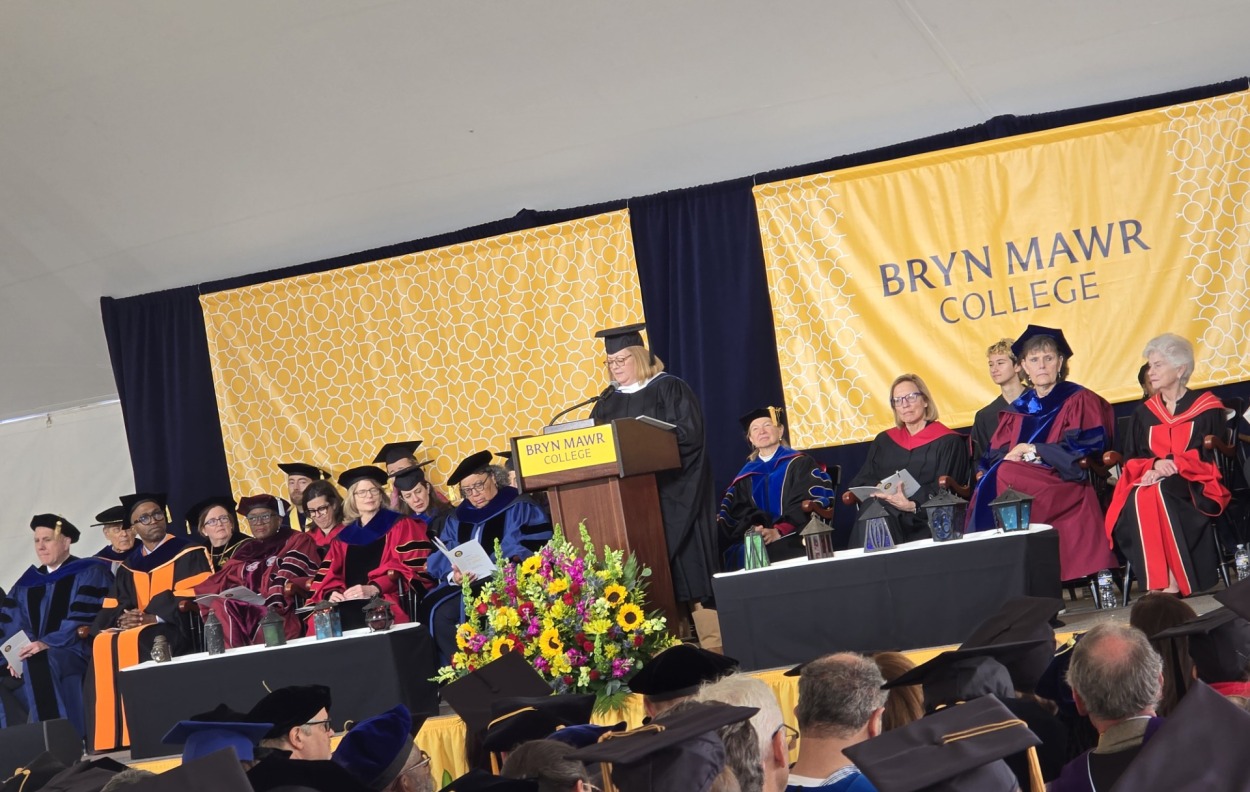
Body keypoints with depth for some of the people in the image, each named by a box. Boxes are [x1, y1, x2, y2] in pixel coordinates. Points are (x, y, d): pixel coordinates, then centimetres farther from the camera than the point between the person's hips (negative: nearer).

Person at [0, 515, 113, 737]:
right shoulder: (27, 582, 20)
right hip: (34, 656, 6)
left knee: (39, 665, -37)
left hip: (75, 651, -6)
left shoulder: (88, 574, 2)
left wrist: (48, 643, -22)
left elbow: (83, 620, -10)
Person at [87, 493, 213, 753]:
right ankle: (109, 739, -27)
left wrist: (153, 618, -19)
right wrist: (124, 618, -13)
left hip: (177, 627, -5)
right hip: (132, 628, 5)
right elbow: (113, 607, 12)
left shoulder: (189, 554, 4)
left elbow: (196, 599, -8)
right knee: (103, 643, -25)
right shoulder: (129, 567, 19)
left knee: (135, 640, -34)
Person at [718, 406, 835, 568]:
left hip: (792, 538, -3)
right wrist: (752, 529, -16)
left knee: (773, 552, -36)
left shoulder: (800, 464, 9)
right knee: (737, 555, -30)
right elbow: (740, 510, 9)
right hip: (757, 541, 3)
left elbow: (807, 504, -3)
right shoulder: (747, 475, 20)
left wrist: (778, 532, -17)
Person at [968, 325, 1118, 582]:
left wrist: (1033, 451, -10)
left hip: (1066, 484, -5)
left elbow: (1086, 447, -6)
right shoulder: (1018, 409, 21)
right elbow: (994, 455, 13)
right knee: (987, 487, -28)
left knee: (1003, 477, -31)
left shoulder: (1079, 401, 7)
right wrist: (1010, 456, -13)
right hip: (1020, 478, 5)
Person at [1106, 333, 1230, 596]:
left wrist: (1174, 465, -17)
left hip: (1196, 486, -3)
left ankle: (1172, 583, -39)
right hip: (1151, 484, 3)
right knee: (1137, 500, -34)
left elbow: (1211, 458, -2)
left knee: (1157, 494, -37)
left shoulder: (1206, 409, 5)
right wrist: (1153, 466, -12)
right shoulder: (1144, 413, 17)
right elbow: (1131, 461, 11)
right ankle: (1160, 583, -40)